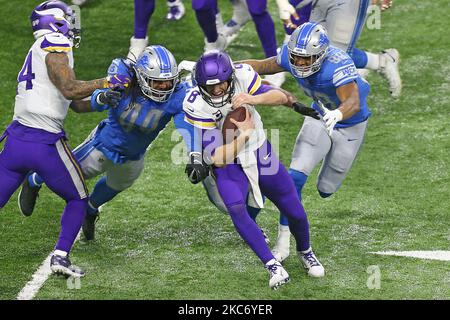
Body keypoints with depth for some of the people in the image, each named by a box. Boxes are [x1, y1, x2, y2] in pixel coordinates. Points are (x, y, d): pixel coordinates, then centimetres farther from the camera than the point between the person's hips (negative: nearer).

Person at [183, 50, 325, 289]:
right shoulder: (196, 105, -27)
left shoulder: (241, 76, -19)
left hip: (260, 155, 3)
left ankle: (305, 252, 42)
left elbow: (281, 97, -24)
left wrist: (253, 99, -41)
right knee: (236, 210, -31)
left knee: (295, 213, 9)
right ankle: (272, 266, -20)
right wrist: (245, 134, -26)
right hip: (228, 165, -3)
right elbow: (218, 159, -26)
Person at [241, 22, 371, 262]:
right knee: (295, 178, -14)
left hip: (349, 124, -4)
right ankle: (283, 242, -6)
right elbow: (262, 66, -4)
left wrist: (337, 114, -75)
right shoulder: (291, 55, -21)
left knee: (326, 189, 11)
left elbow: (353, 102, -53)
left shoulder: (337, 65, -39)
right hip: (319, 117, 4)